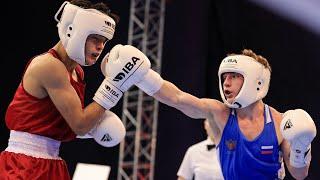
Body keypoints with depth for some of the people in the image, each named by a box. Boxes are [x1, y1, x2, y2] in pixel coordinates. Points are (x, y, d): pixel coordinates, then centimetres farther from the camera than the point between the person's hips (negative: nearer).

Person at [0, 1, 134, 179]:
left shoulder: (78, 72, 11)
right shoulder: (49, 65, -16)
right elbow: (80, 125, -18)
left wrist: (97, 124, 2)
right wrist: (113, 85, -16)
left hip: (51, 164, 9)